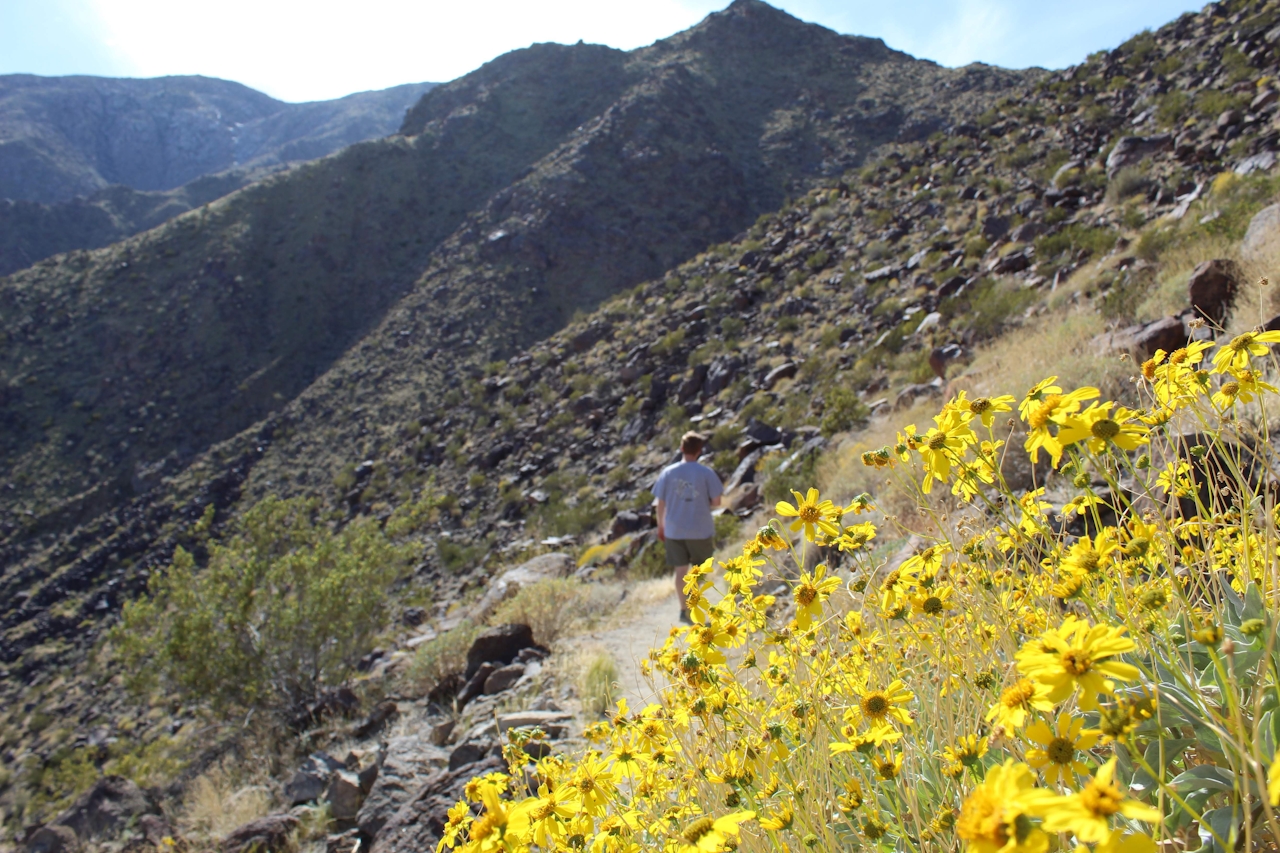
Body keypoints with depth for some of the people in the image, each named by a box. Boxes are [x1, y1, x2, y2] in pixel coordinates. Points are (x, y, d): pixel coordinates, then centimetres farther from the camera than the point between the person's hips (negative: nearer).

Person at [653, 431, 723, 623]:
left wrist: (660, 526, 13)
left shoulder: (668, 472, -3)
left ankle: (684, 609, 12)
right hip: (700, 530, -2)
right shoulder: (707, 473, -9)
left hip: (674, 530, 2)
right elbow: (716, 501, -7)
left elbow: (660, 503, 0)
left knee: (680, 569, 9)